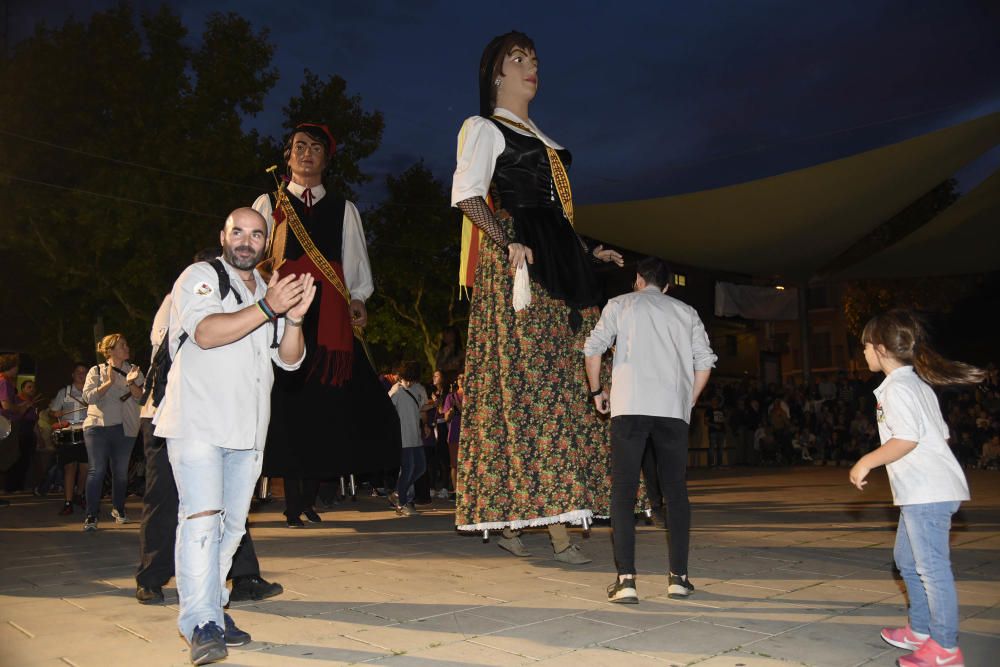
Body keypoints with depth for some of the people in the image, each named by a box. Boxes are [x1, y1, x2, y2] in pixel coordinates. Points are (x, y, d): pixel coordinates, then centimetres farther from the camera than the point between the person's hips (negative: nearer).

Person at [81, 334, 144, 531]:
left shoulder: (134, 371, 8)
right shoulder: (96, 371, 4)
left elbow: (141, 397, -2)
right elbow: (88, 396, -8)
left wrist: (131, 383, -20)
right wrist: (109, 382, -17)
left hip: (124, 428, 2)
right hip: (98, 426, -2)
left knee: (121, 471, 9)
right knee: (96, 470, -7)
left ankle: (118, 509, 27)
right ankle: (91, 516, -3)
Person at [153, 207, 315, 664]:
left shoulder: (269, 291, 19)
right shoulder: (201, 276, 2)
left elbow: (289, 359, 9)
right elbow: (206, 333, -17)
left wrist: (294, 318, -10)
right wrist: (267, 308, -26)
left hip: (247, 429, 6)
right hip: (198, 423, -6)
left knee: (232, 524, 9)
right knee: (202, 518, -14)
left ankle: (213, 609, 19)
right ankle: (201, 626, -12)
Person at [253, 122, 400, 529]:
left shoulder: (344, 210, 21)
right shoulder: (268, 204, 17)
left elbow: (356, 260, 16)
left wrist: (358, 298, -2)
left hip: (330, 317, 1)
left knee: (328, 405, -6)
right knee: (287, 403, -6)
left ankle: (309, 499, 7)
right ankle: (293, 504, 1)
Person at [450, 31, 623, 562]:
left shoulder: (541, 141, 29)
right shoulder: (484, 128, 5)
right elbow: (466, 195, -10)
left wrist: (591, 253, 21)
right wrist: (508, 243, -22)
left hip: (557, 265, 8)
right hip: (516, 263, -8)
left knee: (563, 378, 0)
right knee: (536, 382, -14)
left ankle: (510, 516, 4)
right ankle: (557, 526, -14)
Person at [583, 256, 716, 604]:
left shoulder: (620, 304, 14)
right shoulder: (686, 311, 20)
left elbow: (592, 348, 3)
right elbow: (705, 361, 11)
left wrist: (596, 391, 15)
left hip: (629, 406, -2)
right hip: (674, 409, 2)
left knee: (623, 491, 0)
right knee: (675, 490, 10)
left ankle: (626, 579, -7)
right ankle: (678, 576, 10)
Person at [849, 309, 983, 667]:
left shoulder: (896, 388, -14)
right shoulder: (918, 384, 17)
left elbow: (907, 438, -23)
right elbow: (940, 433, 18)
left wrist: (866, 462, -17)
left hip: (926, 492, -11)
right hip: (924, 490, 11)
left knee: (931, 566, -4)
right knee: (907, 559, 19)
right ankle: (920, 631, 29)